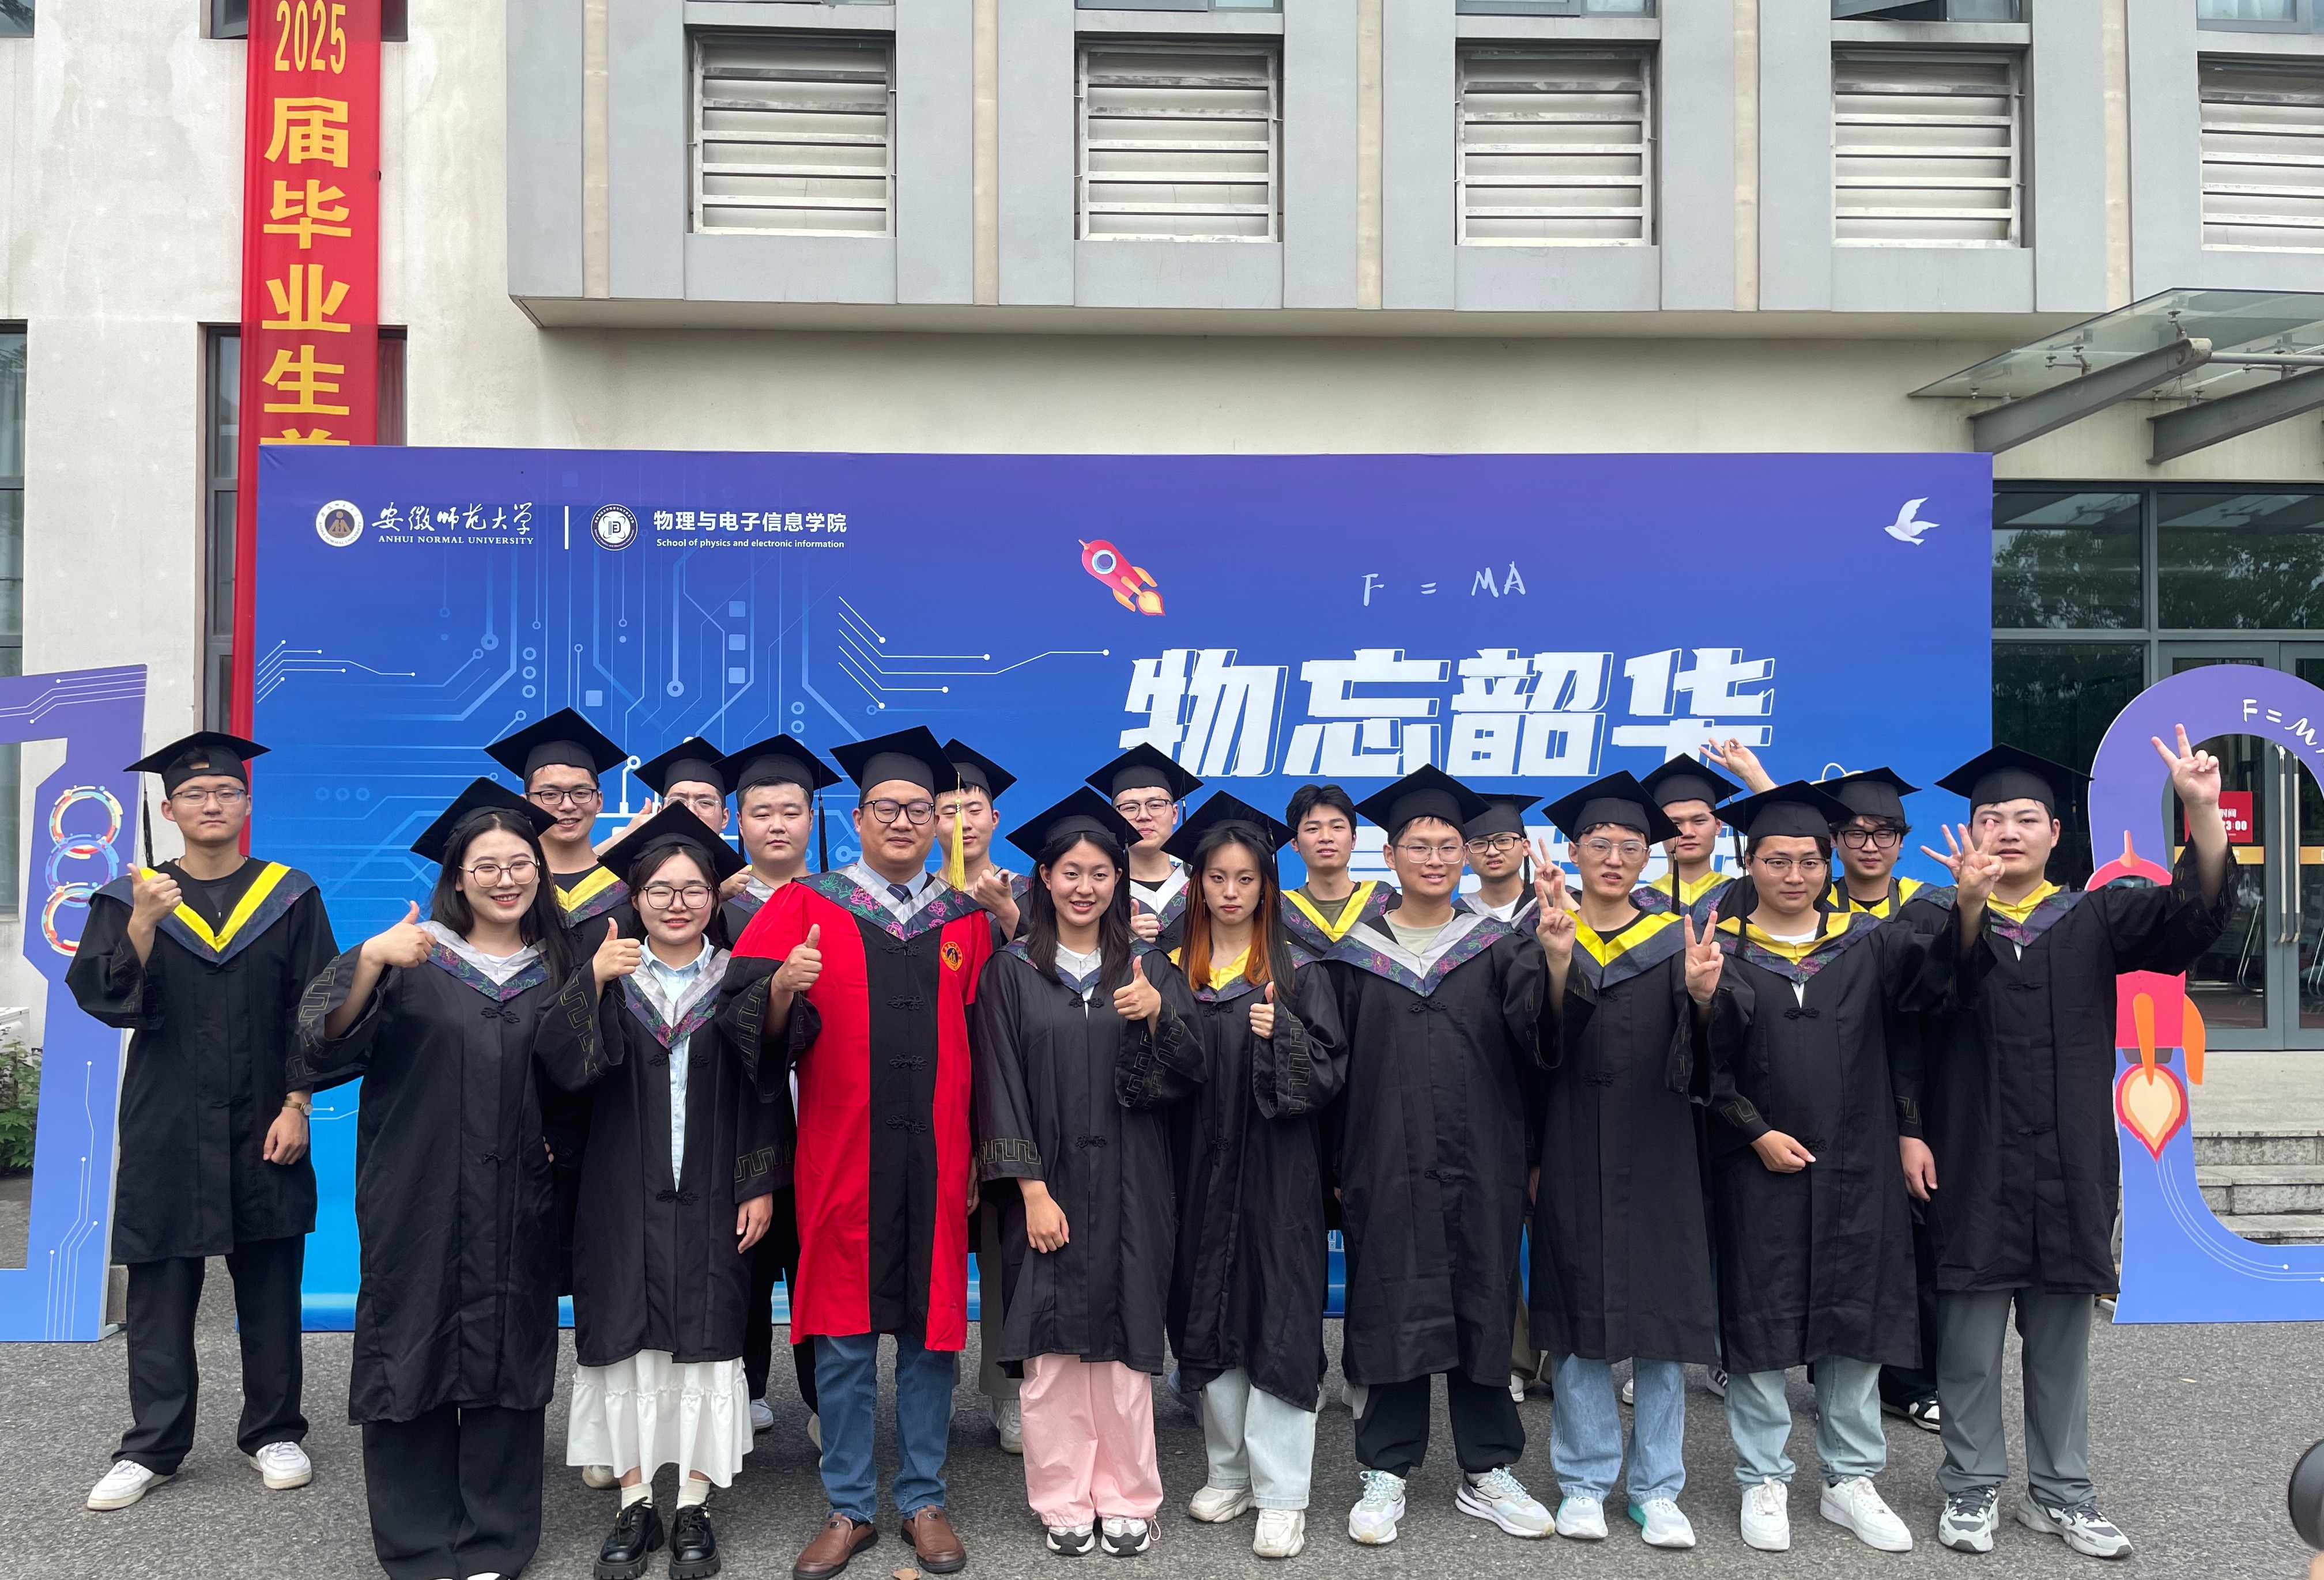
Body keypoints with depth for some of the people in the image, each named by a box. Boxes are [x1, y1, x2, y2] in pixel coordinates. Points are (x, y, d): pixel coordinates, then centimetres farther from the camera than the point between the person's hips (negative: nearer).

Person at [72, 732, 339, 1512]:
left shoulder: (290, 897, 2)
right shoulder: (129, 899, 4)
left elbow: (313, 1013, 0)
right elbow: (103, 996, -9)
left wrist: (297, 1106, -8)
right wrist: (143, 925, -24)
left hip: (262, 1126, 0)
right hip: (166, 1127, 1)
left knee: (270, 1286, 6)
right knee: (160, 1288, 5)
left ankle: (273, 1433, 18)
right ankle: (152, 1447, 17)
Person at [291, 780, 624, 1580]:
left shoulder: (560, 970, 8)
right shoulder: (414, 958, 1)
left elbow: (572, 1067, -7)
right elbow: (330, 1038, -13)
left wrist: (595, 981, -21)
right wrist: (370, 960, -30)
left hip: (515, 1207, 2)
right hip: (418, 1198, -2)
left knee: (505, 1363, 7)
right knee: (417, 1356, 4)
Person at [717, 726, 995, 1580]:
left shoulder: (966, 921, 9)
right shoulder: (805, 905, 2)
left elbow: (986, 1047, 10)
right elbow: (751, 1024, -8)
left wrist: (981, 1155, 5)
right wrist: (782, 986, -30)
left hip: (935, 1158, 2)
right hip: (841, 1156, -2)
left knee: (929, 1328, 8)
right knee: (844, 1336, 6)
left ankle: (923, 1502, 22)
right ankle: (849, 1509, 20)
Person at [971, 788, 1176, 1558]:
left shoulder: (1142, 968, 7)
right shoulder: (1012, 971, 0)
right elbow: (1003, 1089, -4)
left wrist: (1155, 1016, -16)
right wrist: (1032, 1192, -11)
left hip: (1128, 1189, 1)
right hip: (1046, 1186, -1)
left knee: (1123, 1344, 4)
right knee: (1052, 1346, 3)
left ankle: (1126, 1499, 19)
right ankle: (1063, 1501, 18)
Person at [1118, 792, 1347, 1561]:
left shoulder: (1298, 973, -2)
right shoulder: (1171, 973, 7)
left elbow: (1328, 1073, -6)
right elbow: (1144, 1077, 2)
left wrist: (1280, 1034, -22)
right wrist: (1152, 1025, -17)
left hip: (1277, 1171, -3)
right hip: (1199, 1169, 3)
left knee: (1278, 1323, -3)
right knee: (1210, 1318, 11)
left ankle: (1280, 1495, 6)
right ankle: (1228, 1471, 26)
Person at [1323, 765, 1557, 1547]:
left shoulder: (1497, 948, 5)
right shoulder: (1354, 955, 4)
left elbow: (1536, 1027, -12)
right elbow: (1328, 1065, 5)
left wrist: (1555, 953, -28)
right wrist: (1333, 1164, 0)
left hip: (1481, 1167, 1)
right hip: (1386, 1167, -1)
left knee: (1483, 1311, 9)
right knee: (1389, 1312, 5)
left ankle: (1487, 1472, 24)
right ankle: (1385, 1474, 20)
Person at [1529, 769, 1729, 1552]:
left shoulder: (1676, 940, 6)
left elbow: (1715, 1044, -7)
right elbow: (1542, 1031, -16)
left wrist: (1705, 993, -30)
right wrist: (1558, 946, -34)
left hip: (1657, 1155, 1)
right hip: (1573, 1155, -1)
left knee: (1661, 1316, 4)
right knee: (1578, 1316, 4)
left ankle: (1657, 1488, 17)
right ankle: (1583, 1482, 18)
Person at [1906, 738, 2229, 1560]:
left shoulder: (2096, 919, 6)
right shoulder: (1943, 923, 1)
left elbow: (2194, 909, -12)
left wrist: (2203, 811, -27)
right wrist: (1910, 1130, -16)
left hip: (2069, 1166, 2)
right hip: (1970, 1166, -2)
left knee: (2061, 1337, 12)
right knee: (1971, 1336, 5)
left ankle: (2060, 1492, 25)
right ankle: (1972, 1488, 18)